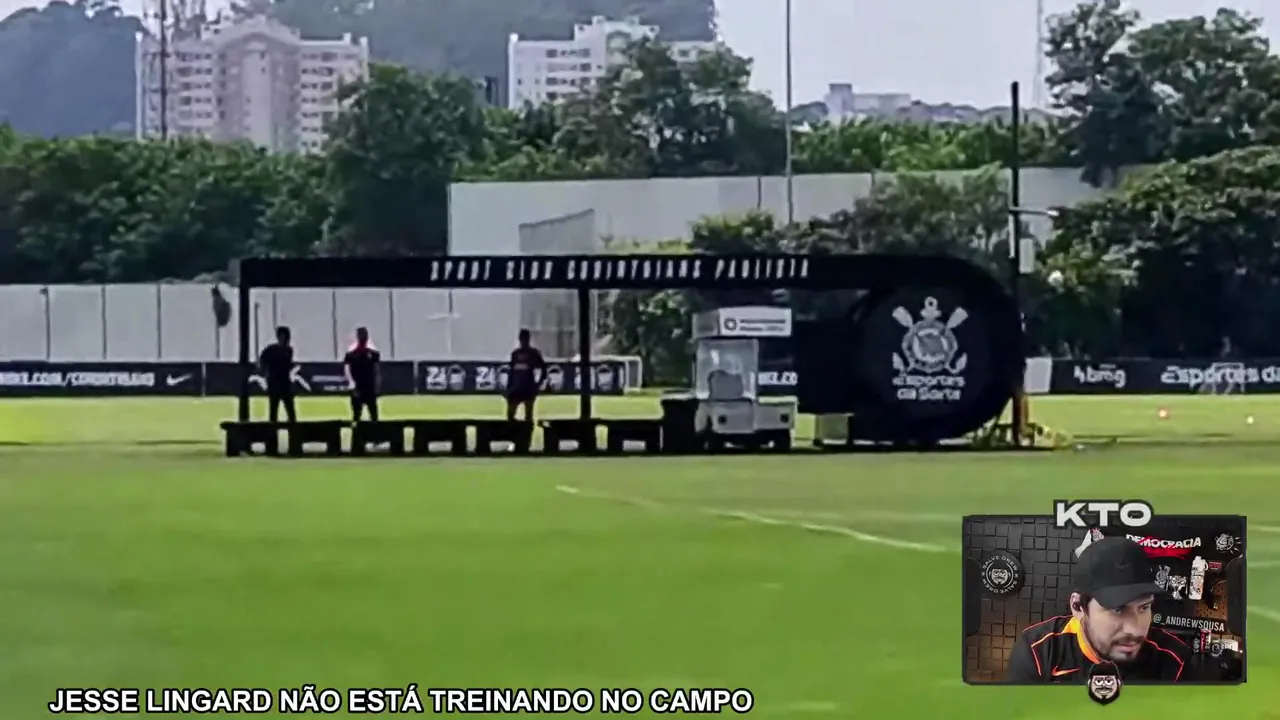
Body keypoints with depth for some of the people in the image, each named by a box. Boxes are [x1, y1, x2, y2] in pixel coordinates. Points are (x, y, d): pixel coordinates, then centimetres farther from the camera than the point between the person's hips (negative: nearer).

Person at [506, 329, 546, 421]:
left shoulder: (533, 353, -2)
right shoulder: (515, 353, 10)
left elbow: (543, 369, -1)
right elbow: (511, 372, 13)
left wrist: (538, 384, -8)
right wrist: (508, 388, 9)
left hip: (528, 389, -4)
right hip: (516, 388, 4)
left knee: (528, 415, -1)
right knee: (510, 414, 3)